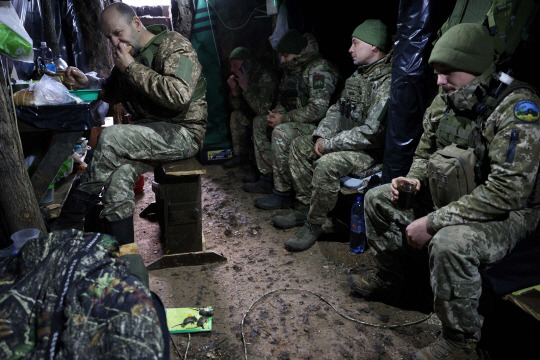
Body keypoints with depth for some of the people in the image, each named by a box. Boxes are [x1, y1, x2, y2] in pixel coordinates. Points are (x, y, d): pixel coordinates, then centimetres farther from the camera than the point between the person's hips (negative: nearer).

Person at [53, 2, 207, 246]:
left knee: (109, 138, -26)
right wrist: (86, 82, 12)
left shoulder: (173, 45, -8)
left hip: (183, 132, -7)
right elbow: (113, 92, 34)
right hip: (150, 134, 7)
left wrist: (132, 67, -18)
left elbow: (179, 95, -27)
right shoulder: (129, 55, 17)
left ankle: (66, 227, -11)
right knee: (118, 175, -23)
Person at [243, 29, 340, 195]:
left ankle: (283, 191, -21)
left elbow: (318, 109, -27)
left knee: (281, 132, -32)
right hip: (297, 120, 10)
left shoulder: (319, 69, -18)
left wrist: (284, 119, -21)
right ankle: (267, 178, 7)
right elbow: (283, 99, 22)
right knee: (259, 122, 9)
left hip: (318, 126, -10)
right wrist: (277, 113, -2)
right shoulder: (291, 69, 12)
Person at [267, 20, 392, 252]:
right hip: (343, 139, 10)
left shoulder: (388, 83, -22)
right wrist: (322, 135, -2)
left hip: (372, 151, -10)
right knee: (299, 146, 8)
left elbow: (372, 132, -29)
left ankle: (314, 224, -14)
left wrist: (329, 144, -21)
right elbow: (338, 108, 15)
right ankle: (304, 208, 11)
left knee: (326, 165, -34)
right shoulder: (359, 74, 10)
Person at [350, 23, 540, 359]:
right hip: (449, 198, 8)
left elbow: (508, 190, -32)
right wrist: (411, 179, -11)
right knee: (378, 199, 4)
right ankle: (390, 278, 22)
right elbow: (424, 153, 13)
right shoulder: (444, 101, -2)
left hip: (506, 212, -7)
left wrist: (432, 222, -31)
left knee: (450, 244, -37)